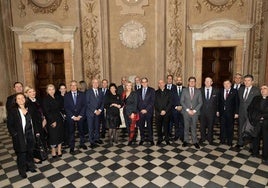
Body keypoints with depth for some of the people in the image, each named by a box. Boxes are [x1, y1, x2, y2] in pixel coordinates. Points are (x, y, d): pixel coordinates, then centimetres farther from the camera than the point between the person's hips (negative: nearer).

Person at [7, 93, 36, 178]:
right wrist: (14, 134, -12)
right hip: (19, 137, -3)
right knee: (21, 154, 7)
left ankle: (30, 166, 36)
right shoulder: (12, 110, -8)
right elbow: (10, 125, -7)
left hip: (29, 136, 4)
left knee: (30, 152, 16)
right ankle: (22, 171, 26)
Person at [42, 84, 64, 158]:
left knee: (60, 134, 9)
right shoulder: (45, 99, -10)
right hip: (51, 121, -6)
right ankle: (53, 151, 21)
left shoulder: (56, 98, 8)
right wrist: (53, 121, -14)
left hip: (59, 119, 6)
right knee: (53, 135, 3)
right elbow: (46, 112, -13)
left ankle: (59, 150, 21)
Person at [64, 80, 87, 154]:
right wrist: (73, 116, -10)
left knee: (81, 130, 12)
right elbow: (66, 107, -4)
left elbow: (84, 105, -2)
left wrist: (80, 116, -10)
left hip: (80, 116, 1)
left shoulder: (82, 94, 1)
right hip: (70, 117, -1)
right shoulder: (66, 95, -1)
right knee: (71, 132, 6)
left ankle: (82, 144, 30)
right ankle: (71, 147, 18)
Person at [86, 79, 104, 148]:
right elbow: (88, 103, -10)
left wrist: (100, 110, -6)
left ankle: (97, 138, 27)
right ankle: (92, 142, 12)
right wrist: (95, 111, -13)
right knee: (91, 127, 2)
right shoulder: (88, 92, -5)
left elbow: (102, 102, 8)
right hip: (90, 112, -4)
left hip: (98, 112, 4)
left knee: (97, 126, 11)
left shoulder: (100, 91, 8)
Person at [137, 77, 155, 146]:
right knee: (141, 126, 5)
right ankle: (142, 139, 18)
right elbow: (137, 102, 10)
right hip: (140, 111, 3)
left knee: (149, 126, 3)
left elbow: (152, 101, -5)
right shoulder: (138, 91, 13)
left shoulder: (151, 90, 2)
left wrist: (146, 109, -11)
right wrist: (140, 110, -4)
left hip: (149, 111, -3)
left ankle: (151, 139, 15)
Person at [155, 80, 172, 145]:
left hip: (167, 112, -1)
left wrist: (165, 111, -9)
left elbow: (170, 102, 0)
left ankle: (167, 139, 16)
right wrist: (160, 111, -8)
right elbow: (155, 103, 3)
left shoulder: (169, 92, 7)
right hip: (158, 113, 1)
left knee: (166, 126, 3)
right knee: (159, 126, 2)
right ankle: (159, 139, 14)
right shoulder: (156, 92, 9)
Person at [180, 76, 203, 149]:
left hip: (195, 112, 1)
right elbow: (182, 101, -1)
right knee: (186, 127, 7)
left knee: (194, 127, 6)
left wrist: (194, 110, -9)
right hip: (186, 112, 0)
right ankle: (186, 141, 17)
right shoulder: (184, 90, 2)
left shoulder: (198, 91, 5)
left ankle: (195, 142, 15)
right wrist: (187, 110, -10)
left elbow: (200, 102, 2)